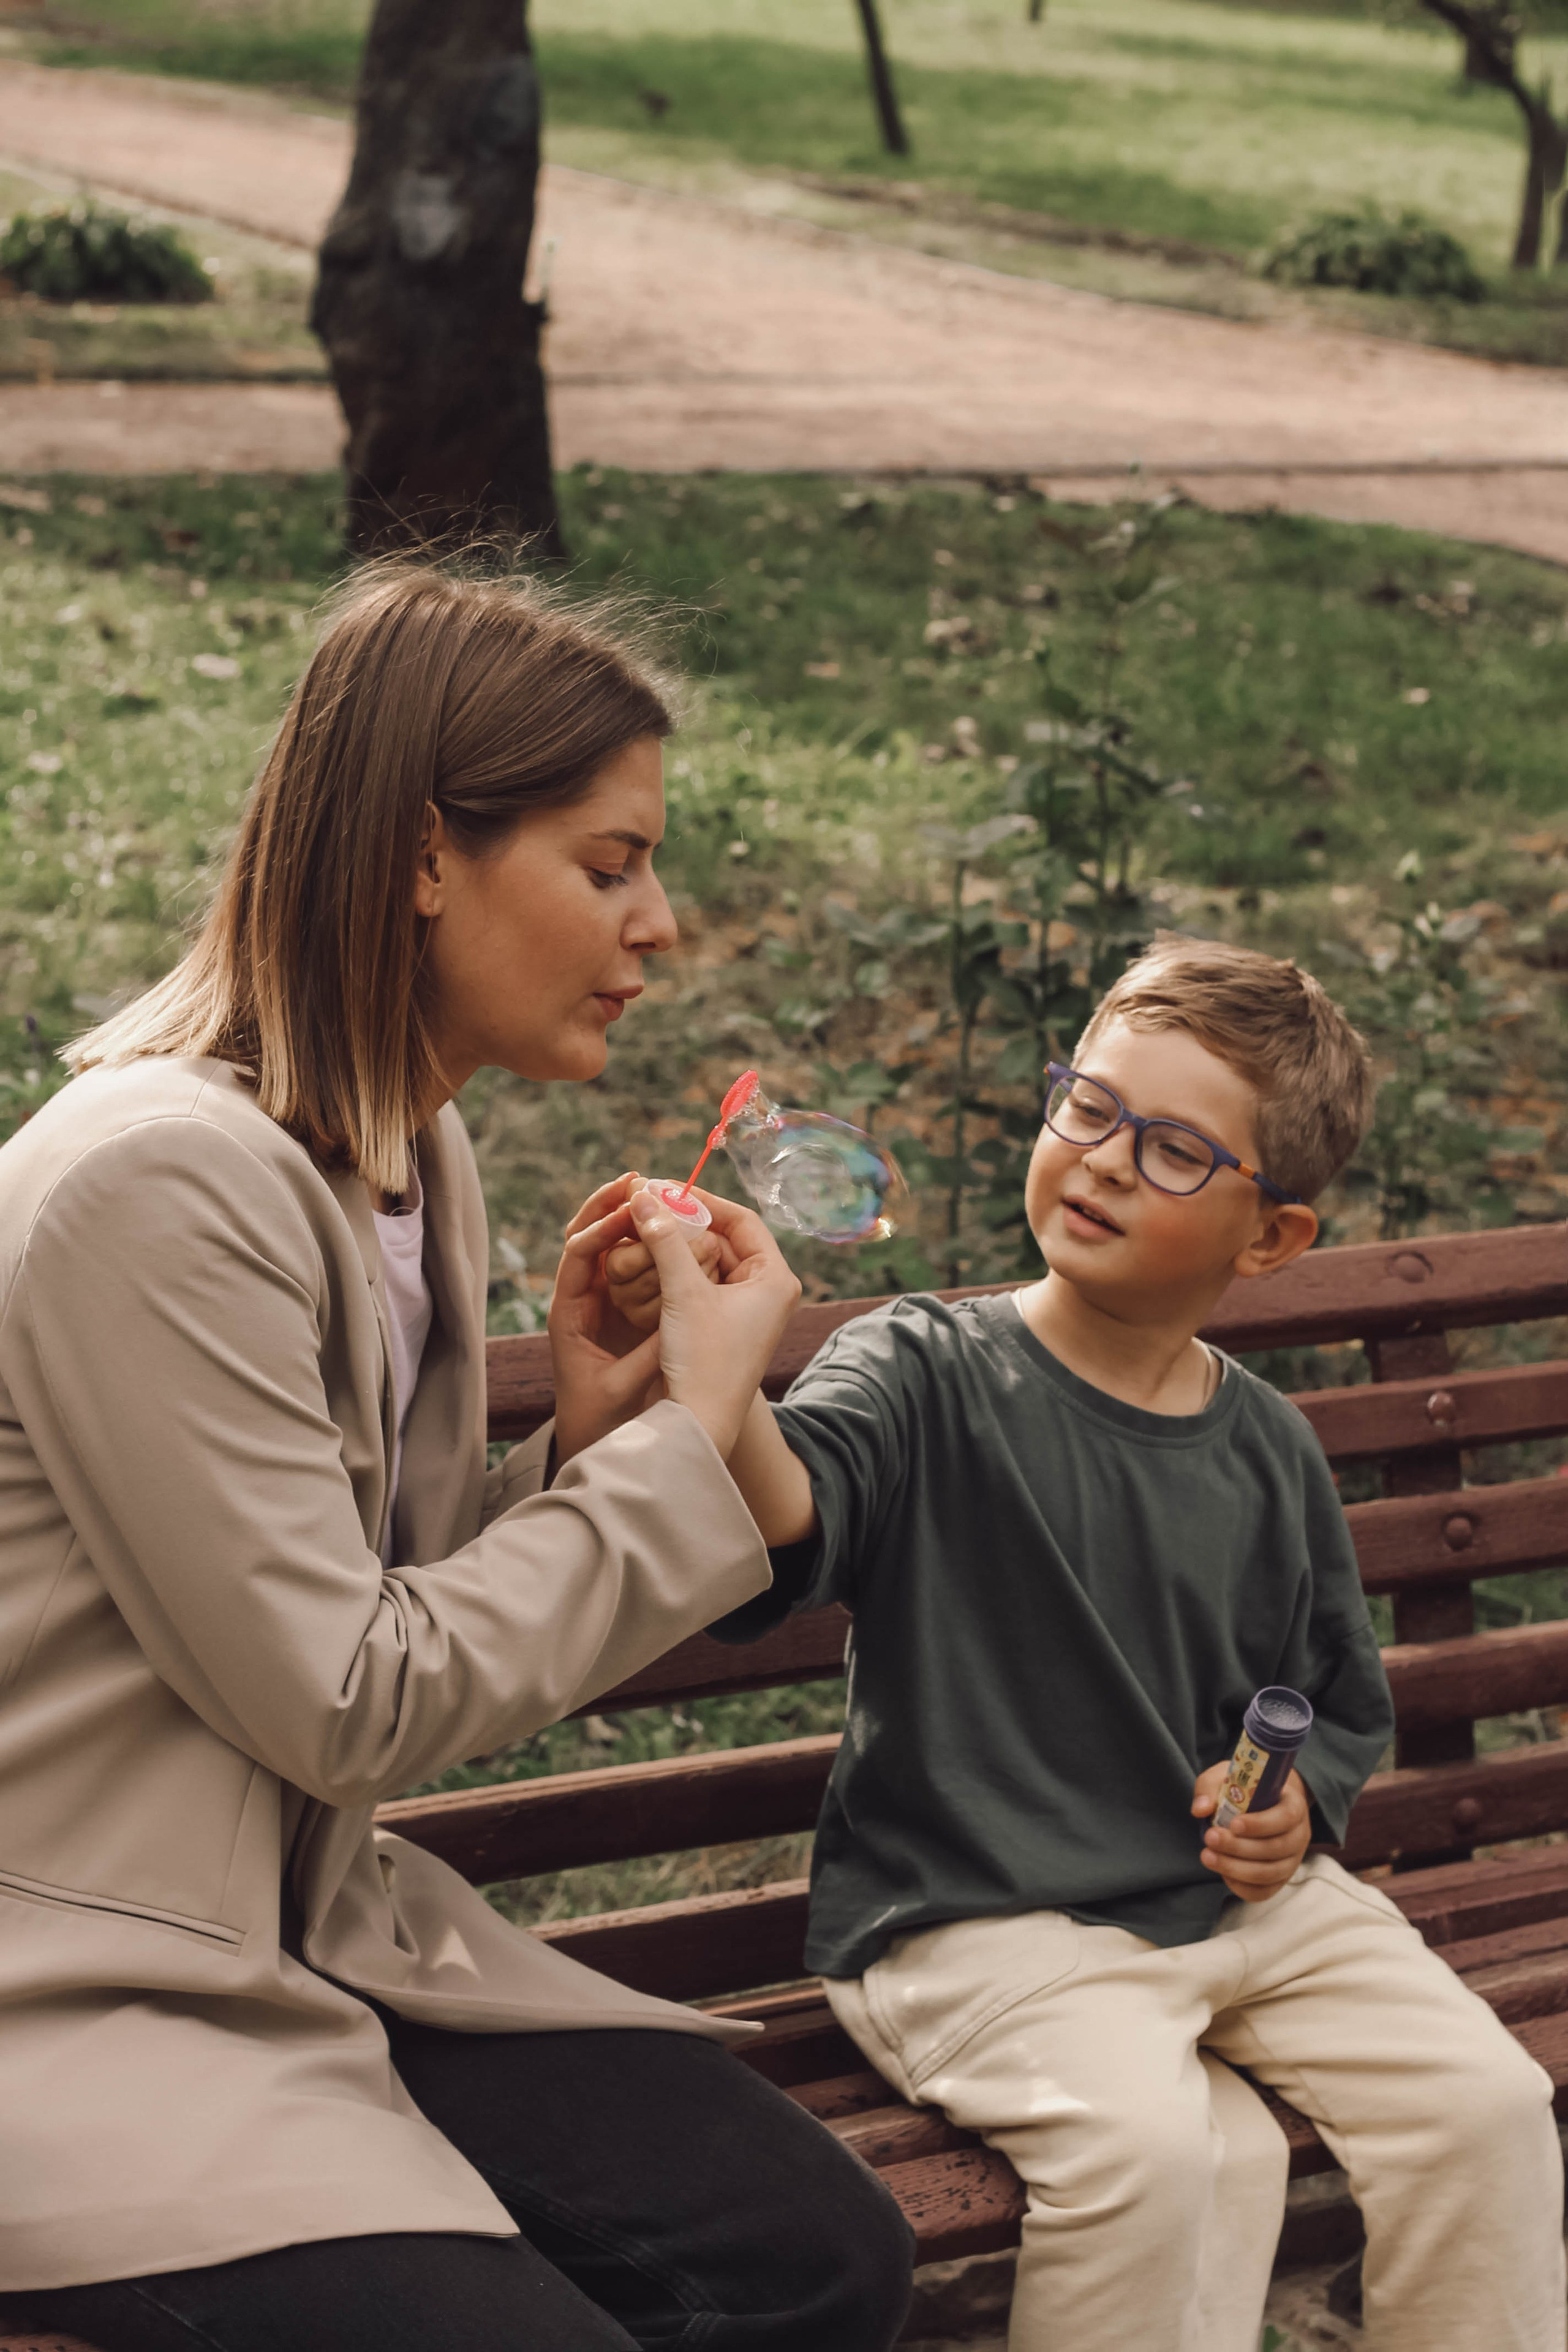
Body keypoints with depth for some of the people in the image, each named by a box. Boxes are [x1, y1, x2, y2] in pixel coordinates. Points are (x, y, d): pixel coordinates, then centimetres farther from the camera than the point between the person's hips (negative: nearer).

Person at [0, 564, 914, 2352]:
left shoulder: (413, 1159, 8)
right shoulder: (160, 1185, -21)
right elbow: (347, 1710, -19)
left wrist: (588, 1435, -5)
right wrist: (686, 1435, -13)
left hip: (313, 1928, 8)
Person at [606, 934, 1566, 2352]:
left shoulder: (1271, 1455, 6)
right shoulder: (929, 1373, -7)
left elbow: (1343, 1703, 20)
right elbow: (788, 1517, -29)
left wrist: (1296, 1807, -1)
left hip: (1237, 1900, 5)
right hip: (979, 1919, -5)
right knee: (1160, 2150, -28)